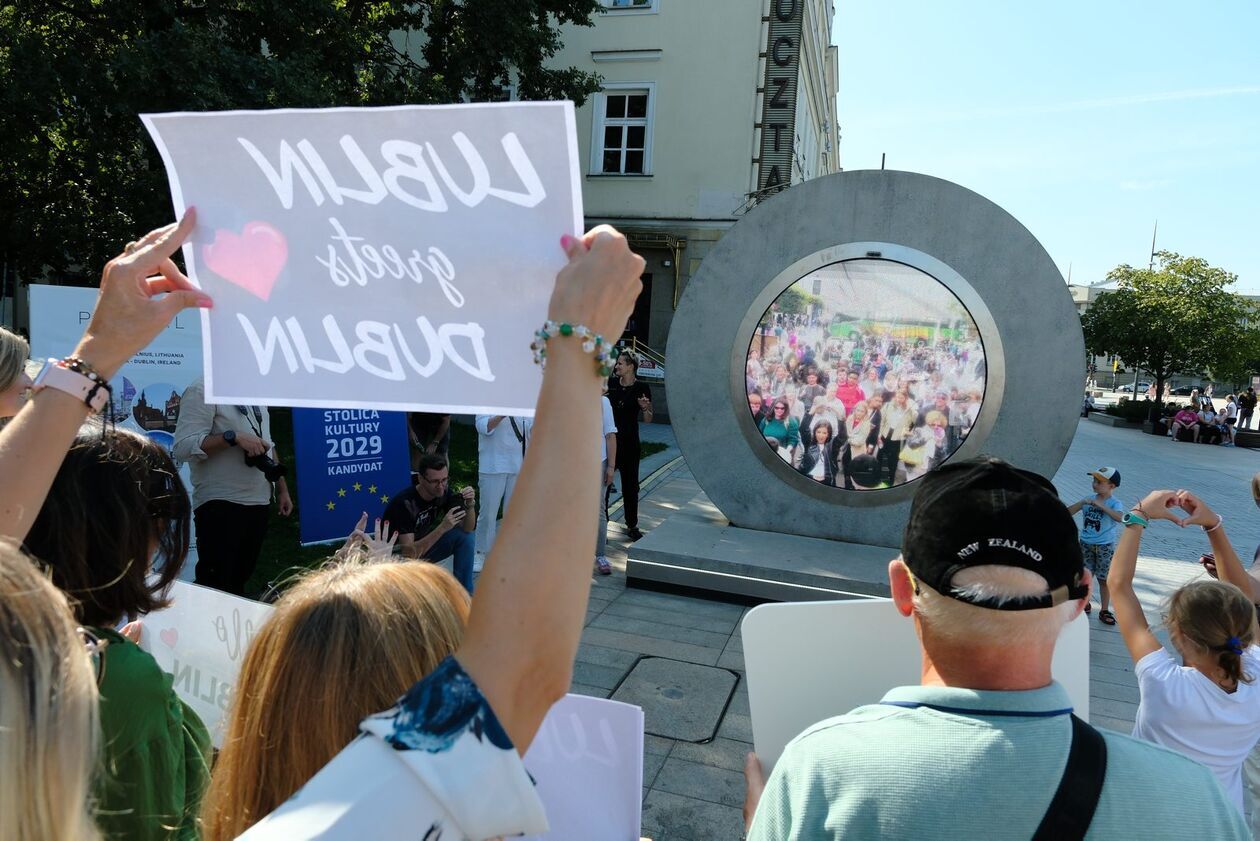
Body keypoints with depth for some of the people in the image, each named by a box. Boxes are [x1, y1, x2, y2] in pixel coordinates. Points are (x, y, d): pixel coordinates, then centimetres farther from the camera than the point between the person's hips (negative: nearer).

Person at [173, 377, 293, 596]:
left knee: (239, 581, 15)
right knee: (215, 586, -5)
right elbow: (182, 446, -19)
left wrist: (282, 489, 20)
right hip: (220, 507, -7)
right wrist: (233, 436, -25)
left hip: (260, 504, 7)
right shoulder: (203, 389, -10)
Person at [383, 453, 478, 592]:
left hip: (423, 546, 7)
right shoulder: (404, 503, -29)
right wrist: (442, 527, -42)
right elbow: (409, 553, -33)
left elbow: (468, 529, -11)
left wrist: (470, 505, -31)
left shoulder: (444, 492, -11)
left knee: (467, 537, -14)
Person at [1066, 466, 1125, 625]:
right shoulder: (1089, 499, 2)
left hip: (1105, 547, -4)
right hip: (1086, 544, 4)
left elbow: (1119, 517, -33)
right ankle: (1085, 604, 30)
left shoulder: (1115, 503, -11)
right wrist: (1082, 502, -12)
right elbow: (1068, 512, 3)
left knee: (1104, 579, 6)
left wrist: (1100, 505, -33)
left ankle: (1104, 611, 18)